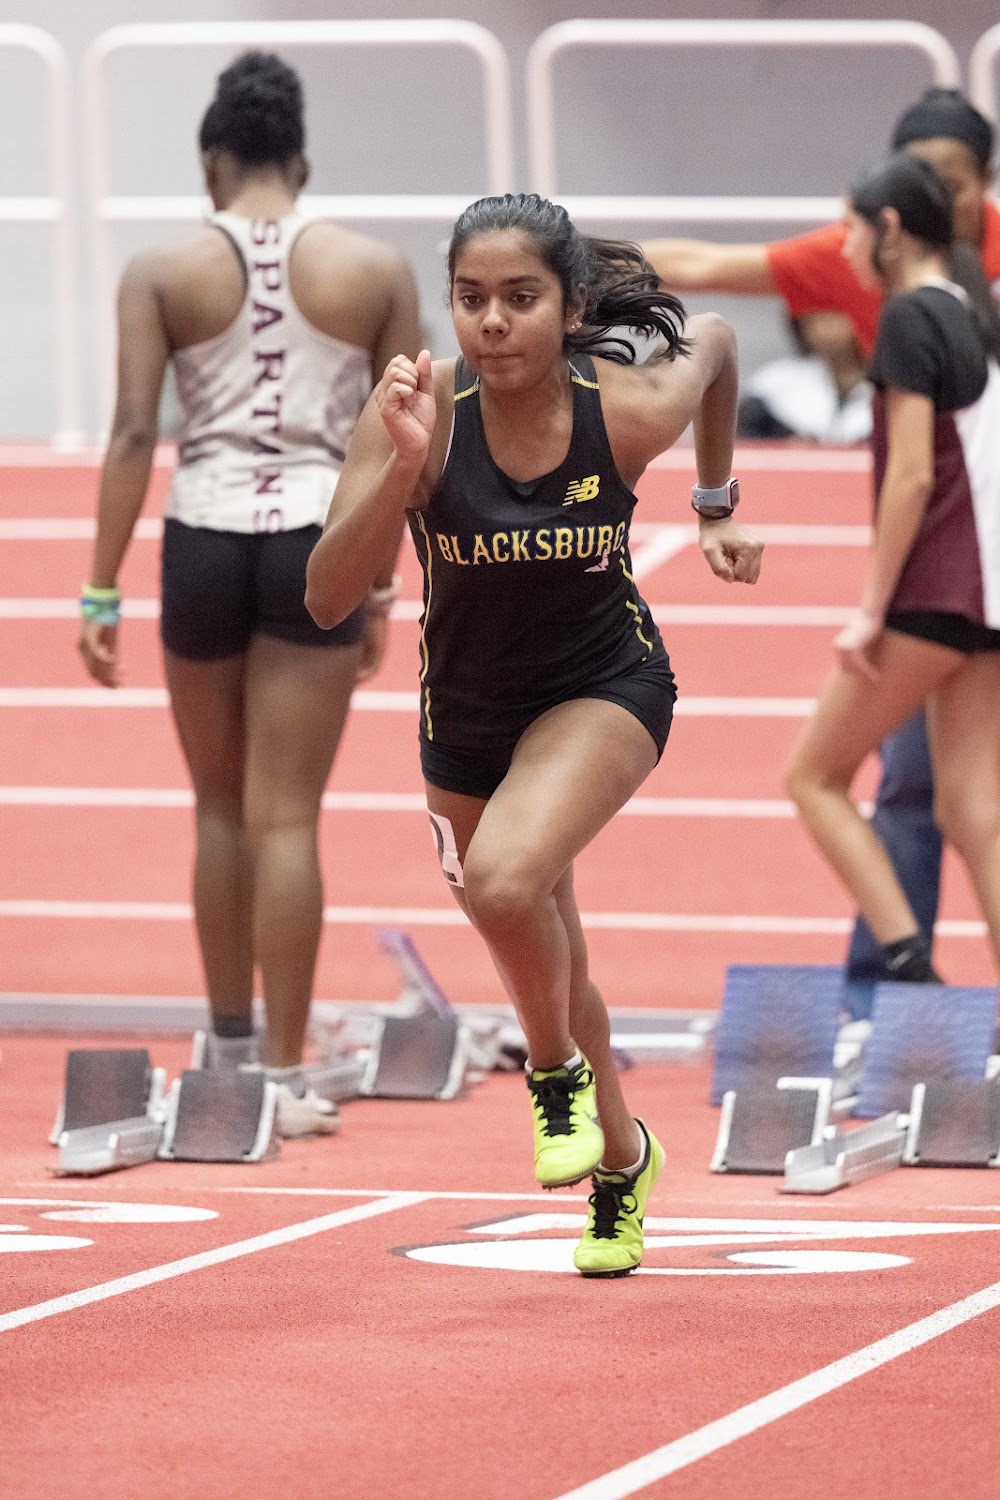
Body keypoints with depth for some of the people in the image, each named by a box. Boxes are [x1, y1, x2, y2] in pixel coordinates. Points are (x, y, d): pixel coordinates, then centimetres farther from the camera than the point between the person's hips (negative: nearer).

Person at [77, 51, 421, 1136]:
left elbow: (132, 435, -6)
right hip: (317, 543, 0)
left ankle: (230, 1047, 28)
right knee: (286, 818, 1)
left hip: (204, 541, 0)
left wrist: (101, 592, -4)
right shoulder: (376, 272, 3)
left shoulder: (161, 274, 0)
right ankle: (284, 1075, -2)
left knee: (220, 809, 17)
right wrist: (380, 587, 16)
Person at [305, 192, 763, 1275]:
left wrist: (718, 508, 11)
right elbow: (326, 600, -29)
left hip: (605, 685, -3)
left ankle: (560, 1075, -2)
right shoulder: (421, 412, -25)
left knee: (507, 879, -32)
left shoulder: (630, 410, -23)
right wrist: (401, 468, -42)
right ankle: (621, 1157, 47)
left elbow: (715, 341, 2)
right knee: (542, 969, 20)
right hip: (466, 705, 3)